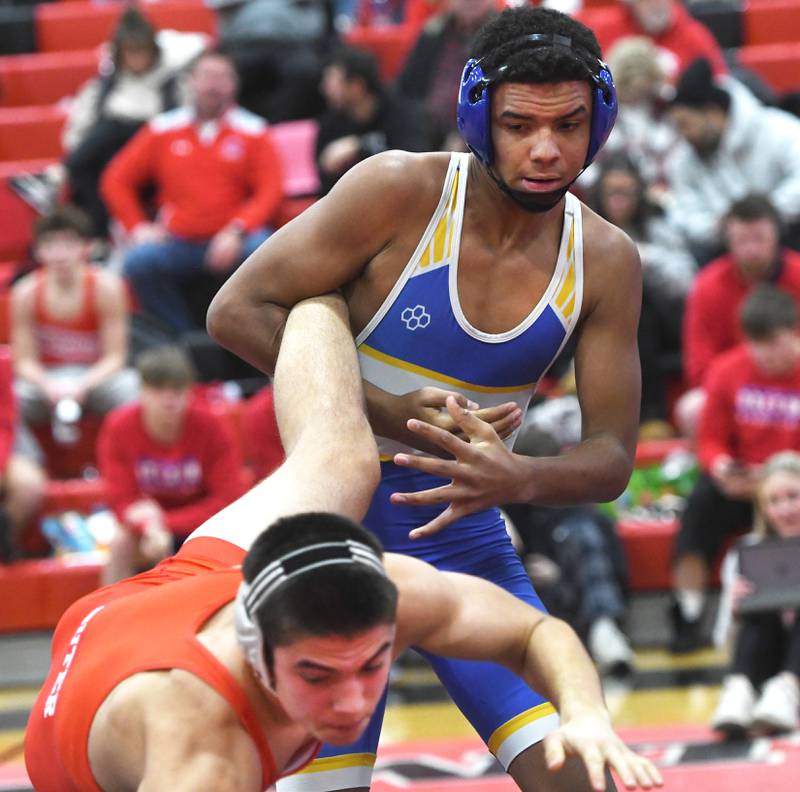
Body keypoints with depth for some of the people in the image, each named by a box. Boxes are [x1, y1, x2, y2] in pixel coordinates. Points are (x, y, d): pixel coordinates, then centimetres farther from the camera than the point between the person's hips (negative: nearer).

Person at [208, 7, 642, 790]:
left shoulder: (605, 261, -5)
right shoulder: (401, 190, -16)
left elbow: (611, 457, -4)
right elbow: (237, 311, -14)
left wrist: (520, 479, -28)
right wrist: (388, 413, -21)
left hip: (466, 537, 3)